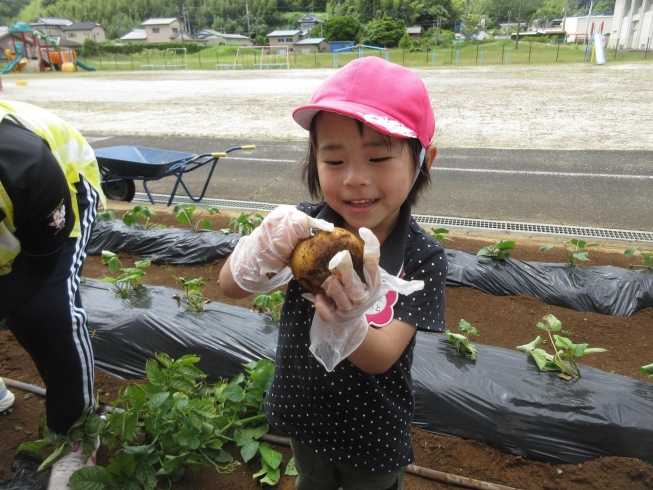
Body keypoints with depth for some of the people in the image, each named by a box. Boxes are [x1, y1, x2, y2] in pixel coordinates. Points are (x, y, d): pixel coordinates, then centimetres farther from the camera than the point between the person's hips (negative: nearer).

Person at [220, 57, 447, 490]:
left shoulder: (422, 258, -25)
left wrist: (345, 324, -48)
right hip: (304, 418, 3)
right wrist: (264, 252, -40)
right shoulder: (309, 226, -19)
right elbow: (230, 287, -19)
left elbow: (381, 358, -26)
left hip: (372, 438, -2)